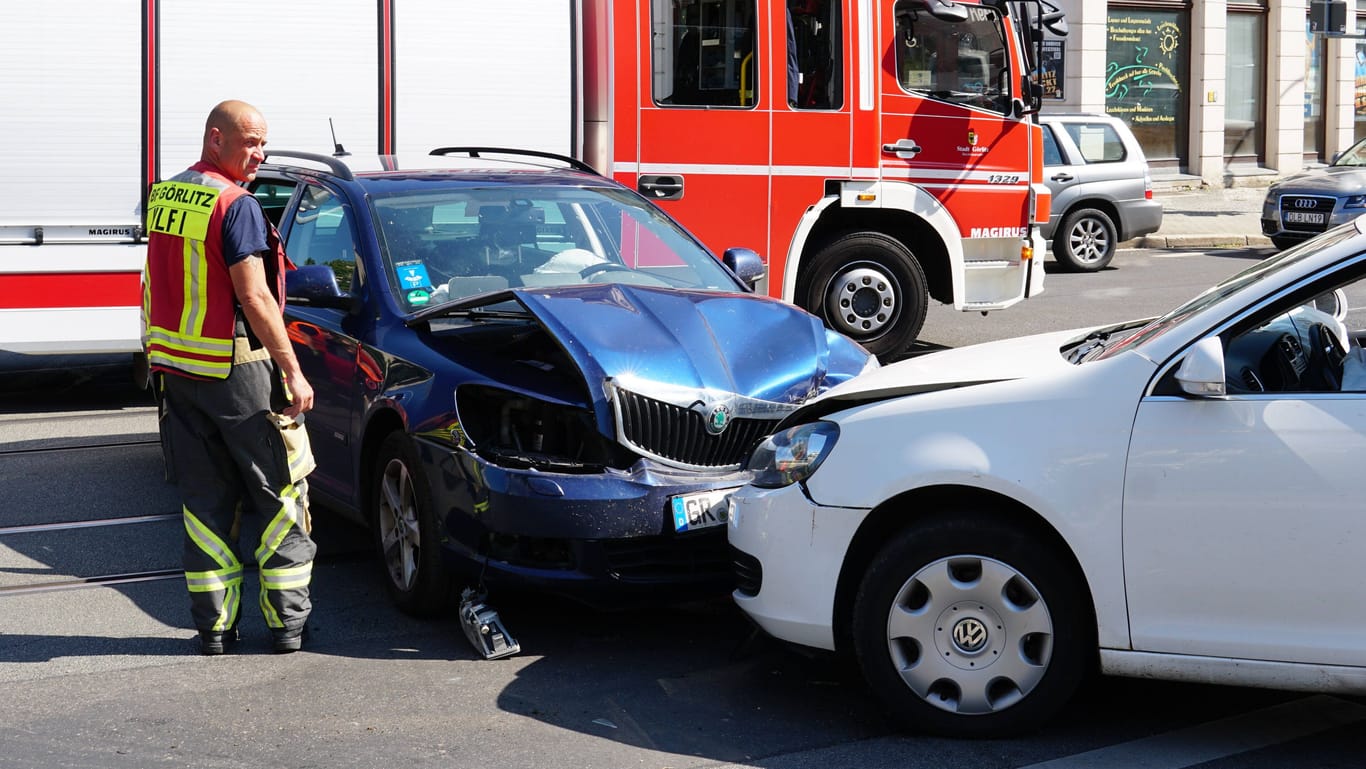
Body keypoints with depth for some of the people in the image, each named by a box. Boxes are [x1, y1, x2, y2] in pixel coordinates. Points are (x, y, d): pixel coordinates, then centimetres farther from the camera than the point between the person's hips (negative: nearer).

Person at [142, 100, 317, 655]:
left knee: (203, 499, 11)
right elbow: (254, 299, -18)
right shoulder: (235, 205, -14)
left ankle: (214, 624, 12)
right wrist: (293, 373, -16)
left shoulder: (162, 197, 11)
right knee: (280, 491, 4)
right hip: (236, 370, -7)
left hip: (175, 369, 7)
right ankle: (288, 620, 6)